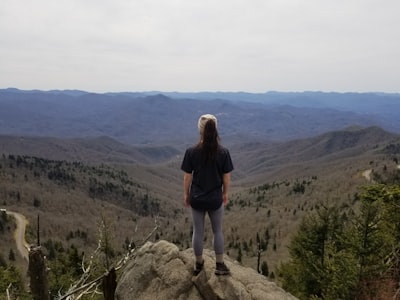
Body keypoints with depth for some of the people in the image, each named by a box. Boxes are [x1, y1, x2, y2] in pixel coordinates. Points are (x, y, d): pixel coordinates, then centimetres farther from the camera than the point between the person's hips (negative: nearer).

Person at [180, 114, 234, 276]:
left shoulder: (191, 151, -14)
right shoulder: (223, 152, -13)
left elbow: (187, 177, -8)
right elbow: (226, 177, -6)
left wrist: (186, 195, 7)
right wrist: (225, 193, 11)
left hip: (196, 199, 0)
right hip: (215, 199, 0)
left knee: (198, 232, 16)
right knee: (218, 231, 19)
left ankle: (198, 264, 33)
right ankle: (220, 265, 29)